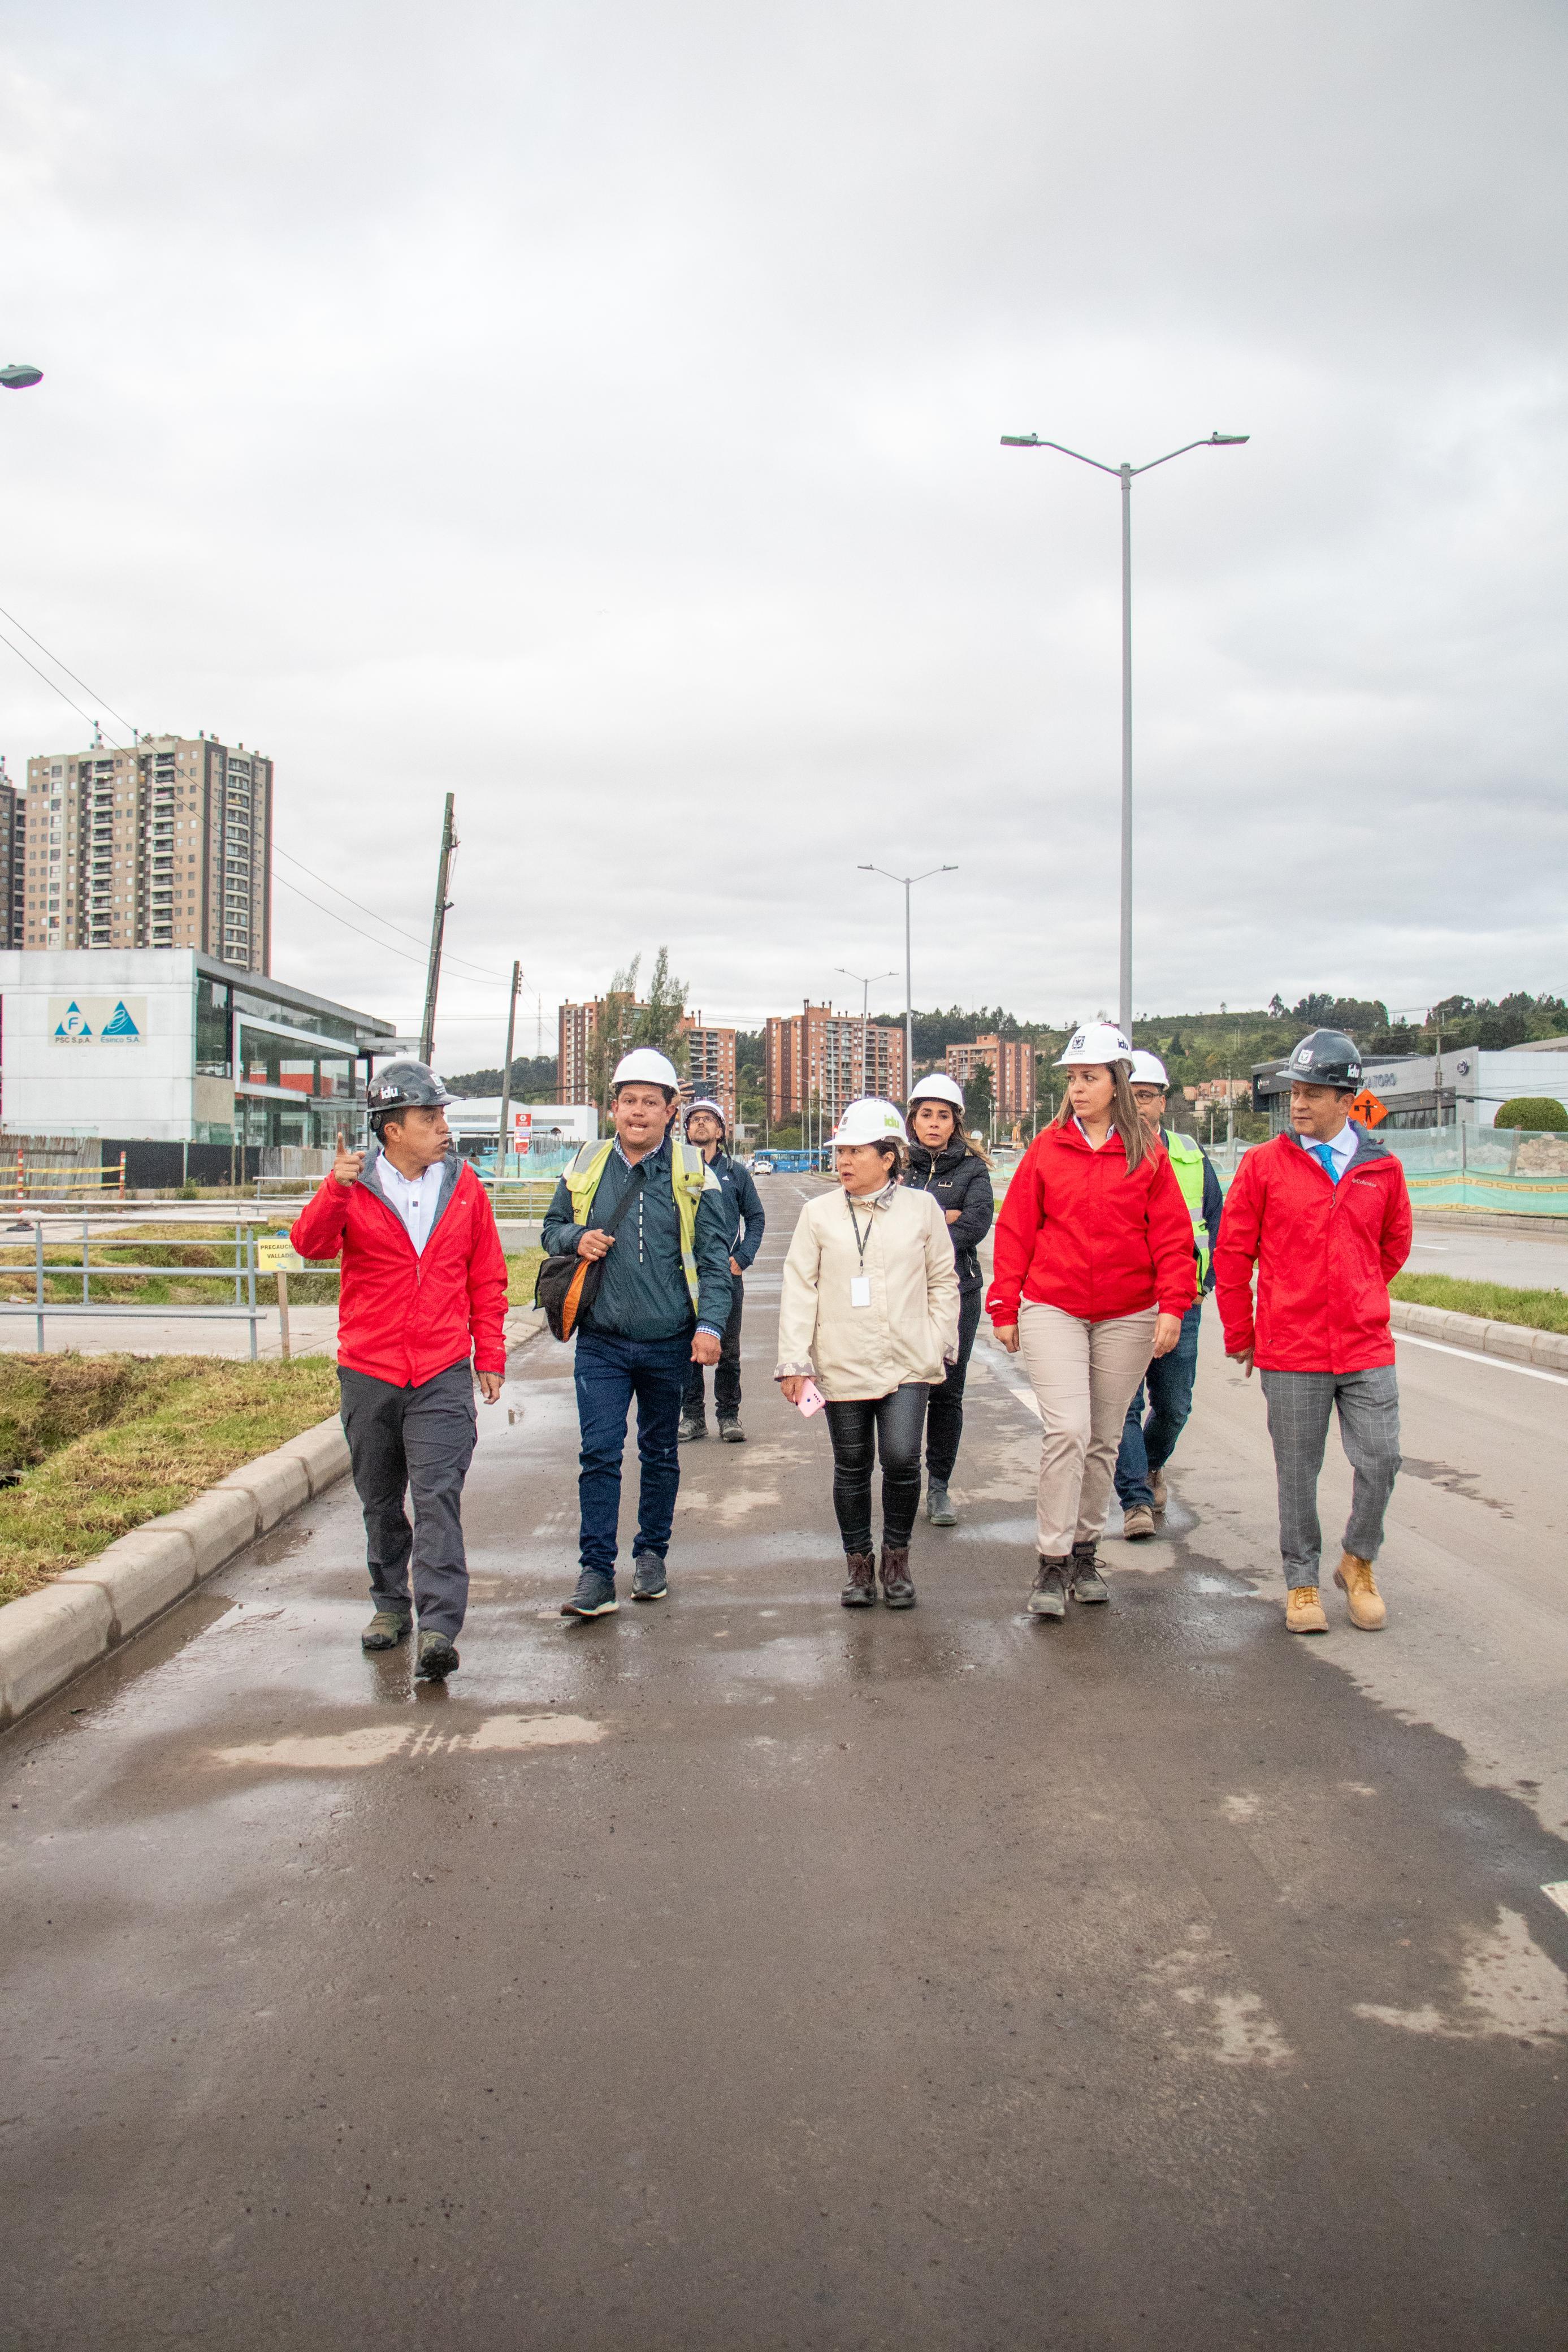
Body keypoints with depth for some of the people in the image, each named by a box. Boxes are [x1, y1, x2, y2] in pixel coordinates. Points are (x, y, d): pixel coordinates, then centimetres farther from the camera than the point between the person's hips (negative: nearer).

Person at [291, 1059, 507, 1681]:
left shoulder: (463, 1186, 4)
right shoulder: (356, 1185, -1)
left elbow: (487, 1278, 10)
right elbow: (310, 1243, -18)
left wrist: (490, 1354, 7)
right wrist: (336, 1189, -35)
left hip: (443, 1374, -1)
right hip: (369, 1372, 1)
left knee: (438, 1496, -11)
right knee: (380, 1500, 14)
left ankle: (438, 1629, -14)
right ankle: (391, 1603, 31)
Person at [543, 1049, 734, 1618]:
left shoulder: (693, 1173, -2)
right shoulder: (586, 1167, 5)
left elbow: (713, 1255, -2)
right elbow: (552, 1229, 17)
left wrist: (710, 1323, -13)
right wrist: (576, 1238, -7)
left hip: (669, 1342, -1)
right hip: (600, 1342, 1)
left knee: (660, 1452, 14)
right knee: (599, 1453, -5)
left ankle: (651, 1555, 29)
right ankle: (596, 1572, 0)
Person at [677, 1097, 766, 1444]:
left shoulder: (735, 1172, 8)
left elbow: (756, 1217, 11)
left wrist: (743, 1257, -2)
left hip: (727, 1273, 0)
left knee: (728, 1349, 6)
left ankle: (729, 1415, 15)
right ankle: (693, 1416, 13)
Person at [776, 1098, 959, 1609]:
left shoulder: (922, 1208, 3)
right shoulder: (819, 1213, 3)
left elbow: (943, 1282, 11)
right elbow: (799, 1288, 1)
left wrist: (940, 1345, 6)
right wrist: (794, 1360, -4)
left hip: (907, 1362, -1)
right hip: (841, 1365, 1)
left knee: (901, 1458, -11)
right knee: (851, 1466, 8)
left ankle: (897, 1558, 13)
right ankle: (859, 1564, 25)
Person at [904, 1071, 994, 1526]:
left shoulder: (972, 1169, 7)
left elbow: (977, 1224, -8)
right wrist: (939, 1219, -10)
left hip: (956, 1290, 0)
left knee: (947, 1393, 3)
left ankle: (938, 1486, 14)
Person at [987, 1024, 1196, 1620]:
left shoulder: (1148, 1154, 3)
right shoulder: (1047, 1148, 3)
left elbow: (1172, 1235, 1)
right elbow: (1015, 1231, 4)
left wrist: (1173, 1304, -9)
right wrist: (1005, 1307, 2)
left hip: (1127, 1315, 1)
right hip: (1052, 1310, -1)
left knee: (1104, 1439, 11)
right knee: (1066, 1431, -12)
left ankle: (1085, 1551, 26)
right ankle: (1052, 1566, -4)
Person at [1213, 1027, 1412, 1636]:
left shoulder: (1382, 1169, 4)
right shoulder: (1264, 1164, -3)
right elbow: (1233, 1254, 3)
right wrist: (1240, 1335, 6)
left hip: (1367, 1347, 2)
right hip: (1290, 1350, -2)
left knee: (1380, 1460, 2)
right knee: (1298, 1470, 7)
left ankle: (1358, 1563, 27)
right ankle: (1302, 1581, 23)